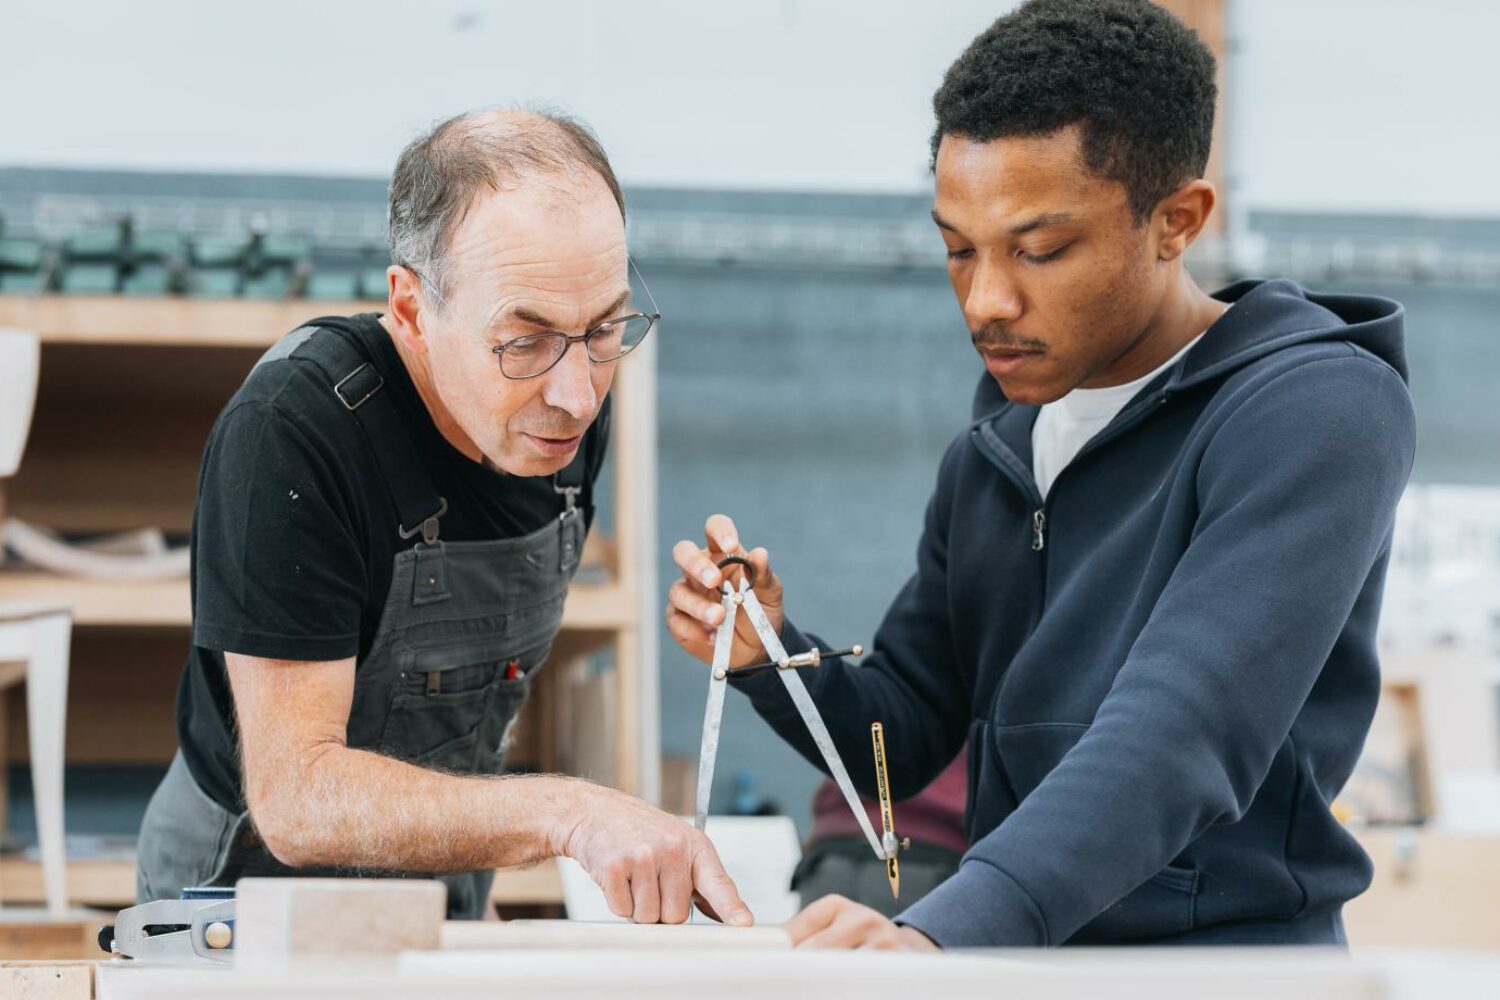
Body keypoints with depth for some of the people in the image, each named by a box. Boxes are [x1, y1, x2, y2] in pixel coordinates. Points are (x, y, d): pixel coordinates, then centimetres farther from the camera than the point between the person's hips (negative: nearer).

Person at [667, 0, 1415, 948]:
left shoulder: (1317, 410, -11)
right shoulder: (990, 457, 14)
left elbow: (1182, 739, -23)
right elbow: (902, 738, 19)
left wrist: (942, 934, -35)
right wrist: (768, 655, -2)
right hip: (1012, 969, 6)